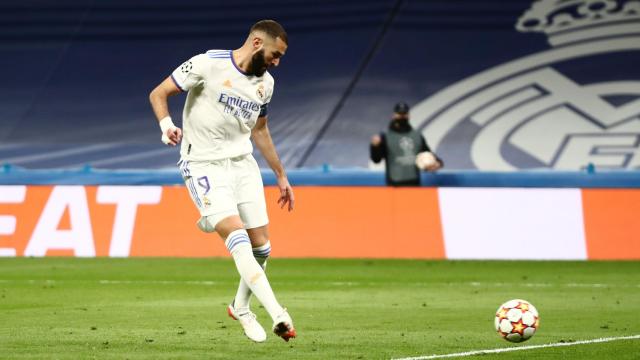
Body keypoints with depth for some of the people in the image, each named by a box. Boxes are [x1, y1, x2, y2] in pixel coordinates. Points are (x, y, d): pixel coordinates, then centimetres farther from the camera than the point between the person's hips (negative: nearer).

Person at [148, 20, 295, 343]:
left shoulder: (265, 84, 9)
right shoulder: (208, 64, -12)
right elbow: (159, 93, -7)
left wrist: (281, 175, 26)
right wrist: (166, 124, -26)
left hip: (242, 163, 7)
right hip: (204, 166, -7)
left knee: (261, 246, 2)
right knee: (237, 236, -21)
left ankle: (241, 307, 28)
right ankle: (277, 314, -30)